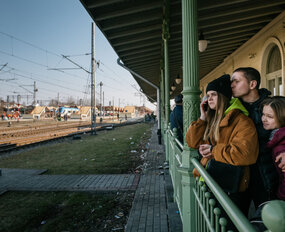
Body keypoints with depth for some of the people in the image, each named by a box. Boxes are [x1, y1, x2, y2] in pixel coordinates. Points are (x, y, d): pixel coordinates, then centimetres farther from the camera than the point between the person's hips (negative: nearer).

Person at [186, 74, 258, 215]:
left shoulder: (240, 120, -14)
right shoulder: (211, 119, 9)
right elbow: (192, 142, 7)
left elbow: (245, 154, -26)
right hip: (209, 180, 7)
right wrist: (203, 118, -2)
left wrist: (214, 150, -16)